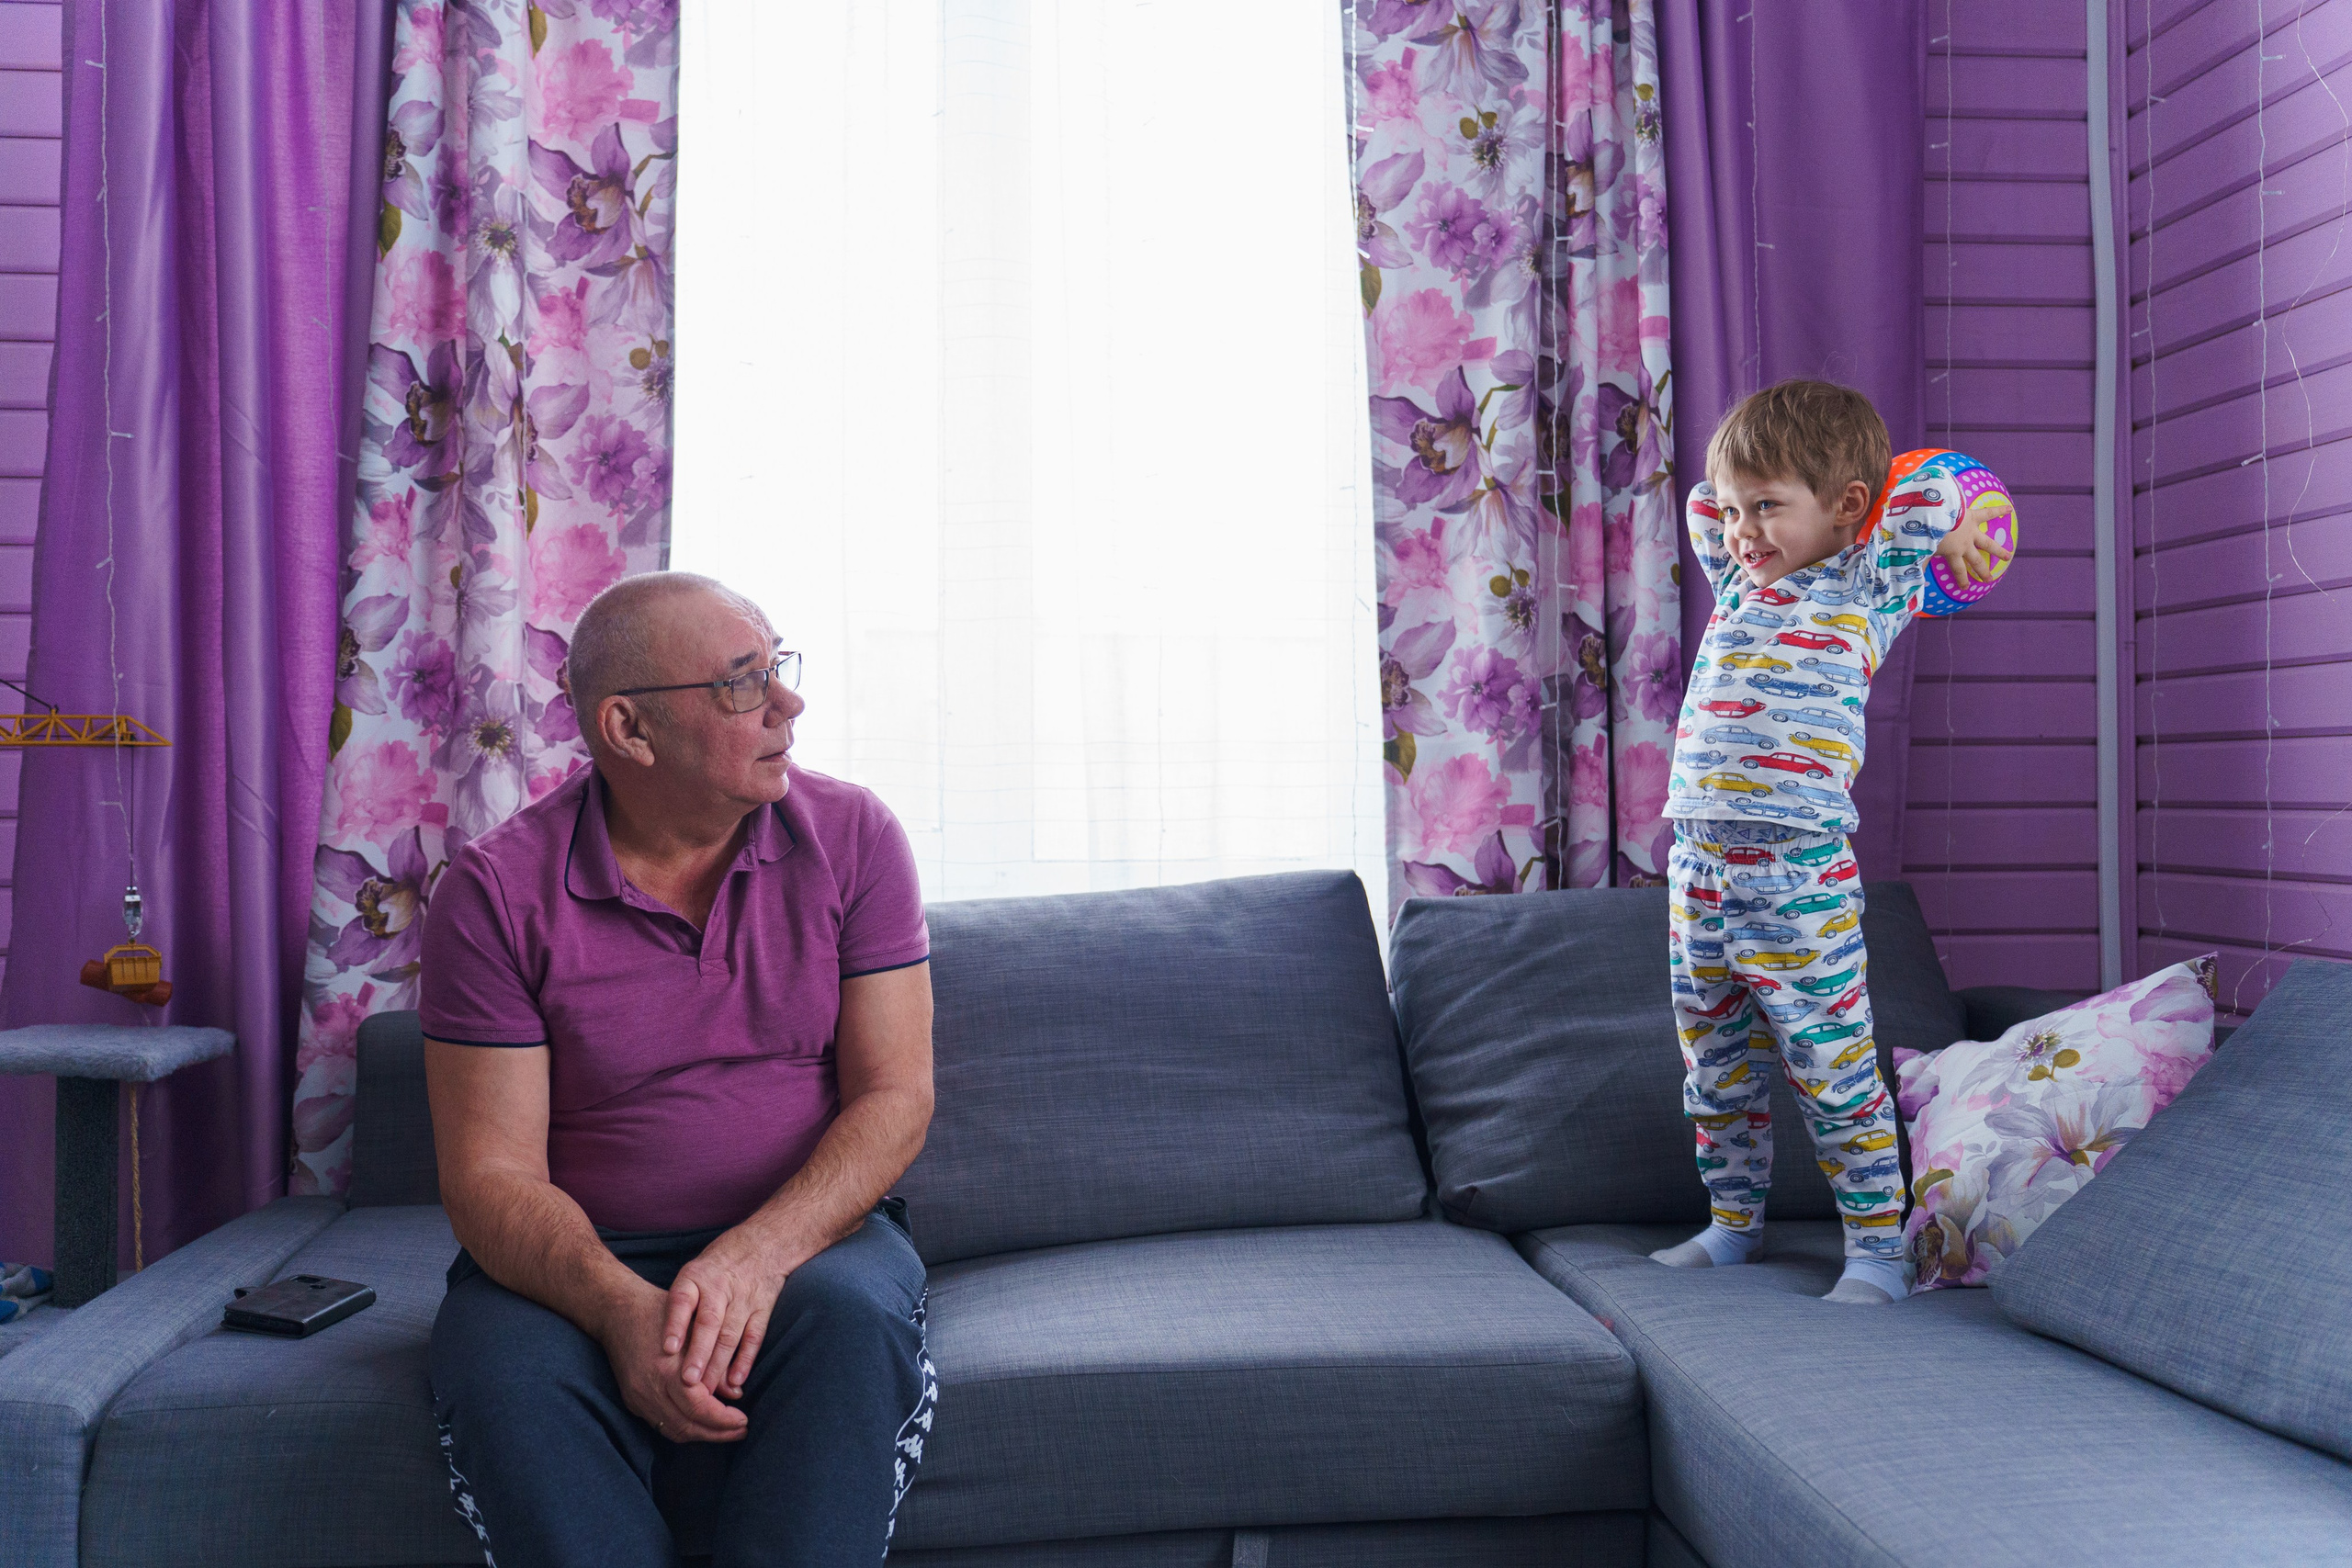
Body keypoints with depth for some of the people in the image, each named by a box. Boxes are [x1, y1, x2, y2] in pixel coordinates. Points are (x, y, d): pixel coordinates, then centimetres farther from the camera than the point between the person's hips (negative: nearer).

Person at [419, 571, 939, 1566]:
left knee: (851, 1316, -32)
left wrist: (759, 1253, -24)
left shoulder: (851, 836, -2)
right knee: (507, 1373, -32)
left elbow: (895, 1095, -6)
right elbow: (491, 1175, -9)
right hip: (581, 1261, 0)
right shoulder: (497, 890, -6)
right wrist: (619, 1308, -30)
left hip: (810, 1232, 1)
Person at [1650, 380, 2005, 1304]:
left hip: (1798, 881, -6)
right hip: (1697, 872, 6)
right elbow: (1702, 507, 30)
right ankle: (1733, 1225, 31)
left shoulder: (1864, 592, 1)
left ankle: (1877, 1249, 11)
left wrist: (1943, 533, 12)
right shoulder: (1739, 586, 17)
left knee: (1835, 1074, -1)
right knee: (1716, 1076, 16)